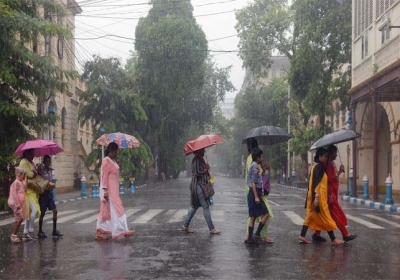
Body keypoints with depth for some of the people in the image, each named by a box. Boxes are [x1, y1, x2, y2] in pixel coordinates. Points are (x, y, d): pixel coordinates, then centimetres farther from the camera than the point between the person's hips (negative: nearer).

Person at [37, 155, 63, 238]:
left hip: (49, 193, 6)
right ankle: (40, 231, 12)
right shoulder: (41, 170, -9)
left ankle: (54, 230, 9)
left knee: (55, 211, 1)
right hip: (43, 193, -6)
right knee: (42, 213, 1)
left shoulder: (50, 170, 9)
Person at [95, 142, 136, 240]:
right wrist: (105, 190, -22)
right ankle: (122, 231, -7)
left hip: (114, 191, 10)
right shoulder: (106, 161, -13)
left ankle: (99, 232, 15)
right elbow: (104, 176, -17)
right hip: (109, 191, -10)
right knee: (115, 210, -8)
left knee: (106, 211, 11)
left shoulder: (113, 161, 15)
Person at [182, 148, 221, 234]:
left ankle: (185, 226, 20)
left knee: (195, 206, 13)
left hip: (202, 185, 10)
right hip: (198, 185, -10)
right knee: (205, 206, -6)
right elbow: (197, 173, -22)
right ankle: (211, 229, -2)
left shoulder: (201, 159, 15)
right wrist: (206, 169, -13)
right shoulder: (196, 160, -15)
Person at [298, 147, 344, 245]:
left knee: (311, 216, 10)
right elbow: (316, 183, -23)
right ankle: (333, 239, 5)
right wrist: (316, 198, -27)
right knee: (326, 218, -2)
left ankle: (302, 236, 8)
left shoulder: (316, 166, 14)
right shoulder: (319, 167, -16)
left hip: (315, 196, 9)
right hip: (319, 197, -9)